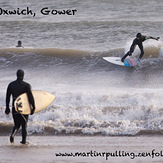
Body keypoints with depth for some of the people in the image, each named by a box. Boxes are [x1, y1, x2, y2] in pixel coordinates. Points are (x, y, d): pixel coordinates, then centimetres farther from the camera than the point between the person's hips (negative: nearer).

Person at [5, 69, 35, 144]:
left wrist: (7, 108, 16)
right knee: (24, 125, 12)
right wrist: (33, 108, -9)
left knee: (17, 124, 13)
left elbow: (7, 97, 7)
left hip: (14, 108, 3)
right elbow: (30, 97, -14)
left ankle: (12, 134, -15)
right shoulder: (26, 85, -10)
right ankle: (24, 140, 15)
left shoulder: (11, 85, 2)